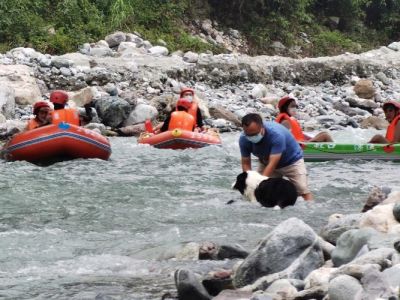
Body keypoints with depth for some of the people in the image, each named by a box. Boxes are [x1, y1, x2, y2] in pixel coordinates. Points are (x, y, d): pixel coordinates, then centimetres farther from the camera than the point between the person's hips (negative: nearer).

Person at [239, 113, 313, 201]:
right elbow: (246, 163, -17)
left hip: (291, 160, -4)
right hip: (266, 163, 4)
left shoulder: (276, 134, -39)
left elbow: (272, 164, -40)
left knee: (304, 191, -16)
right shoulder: (244, 139, -23)